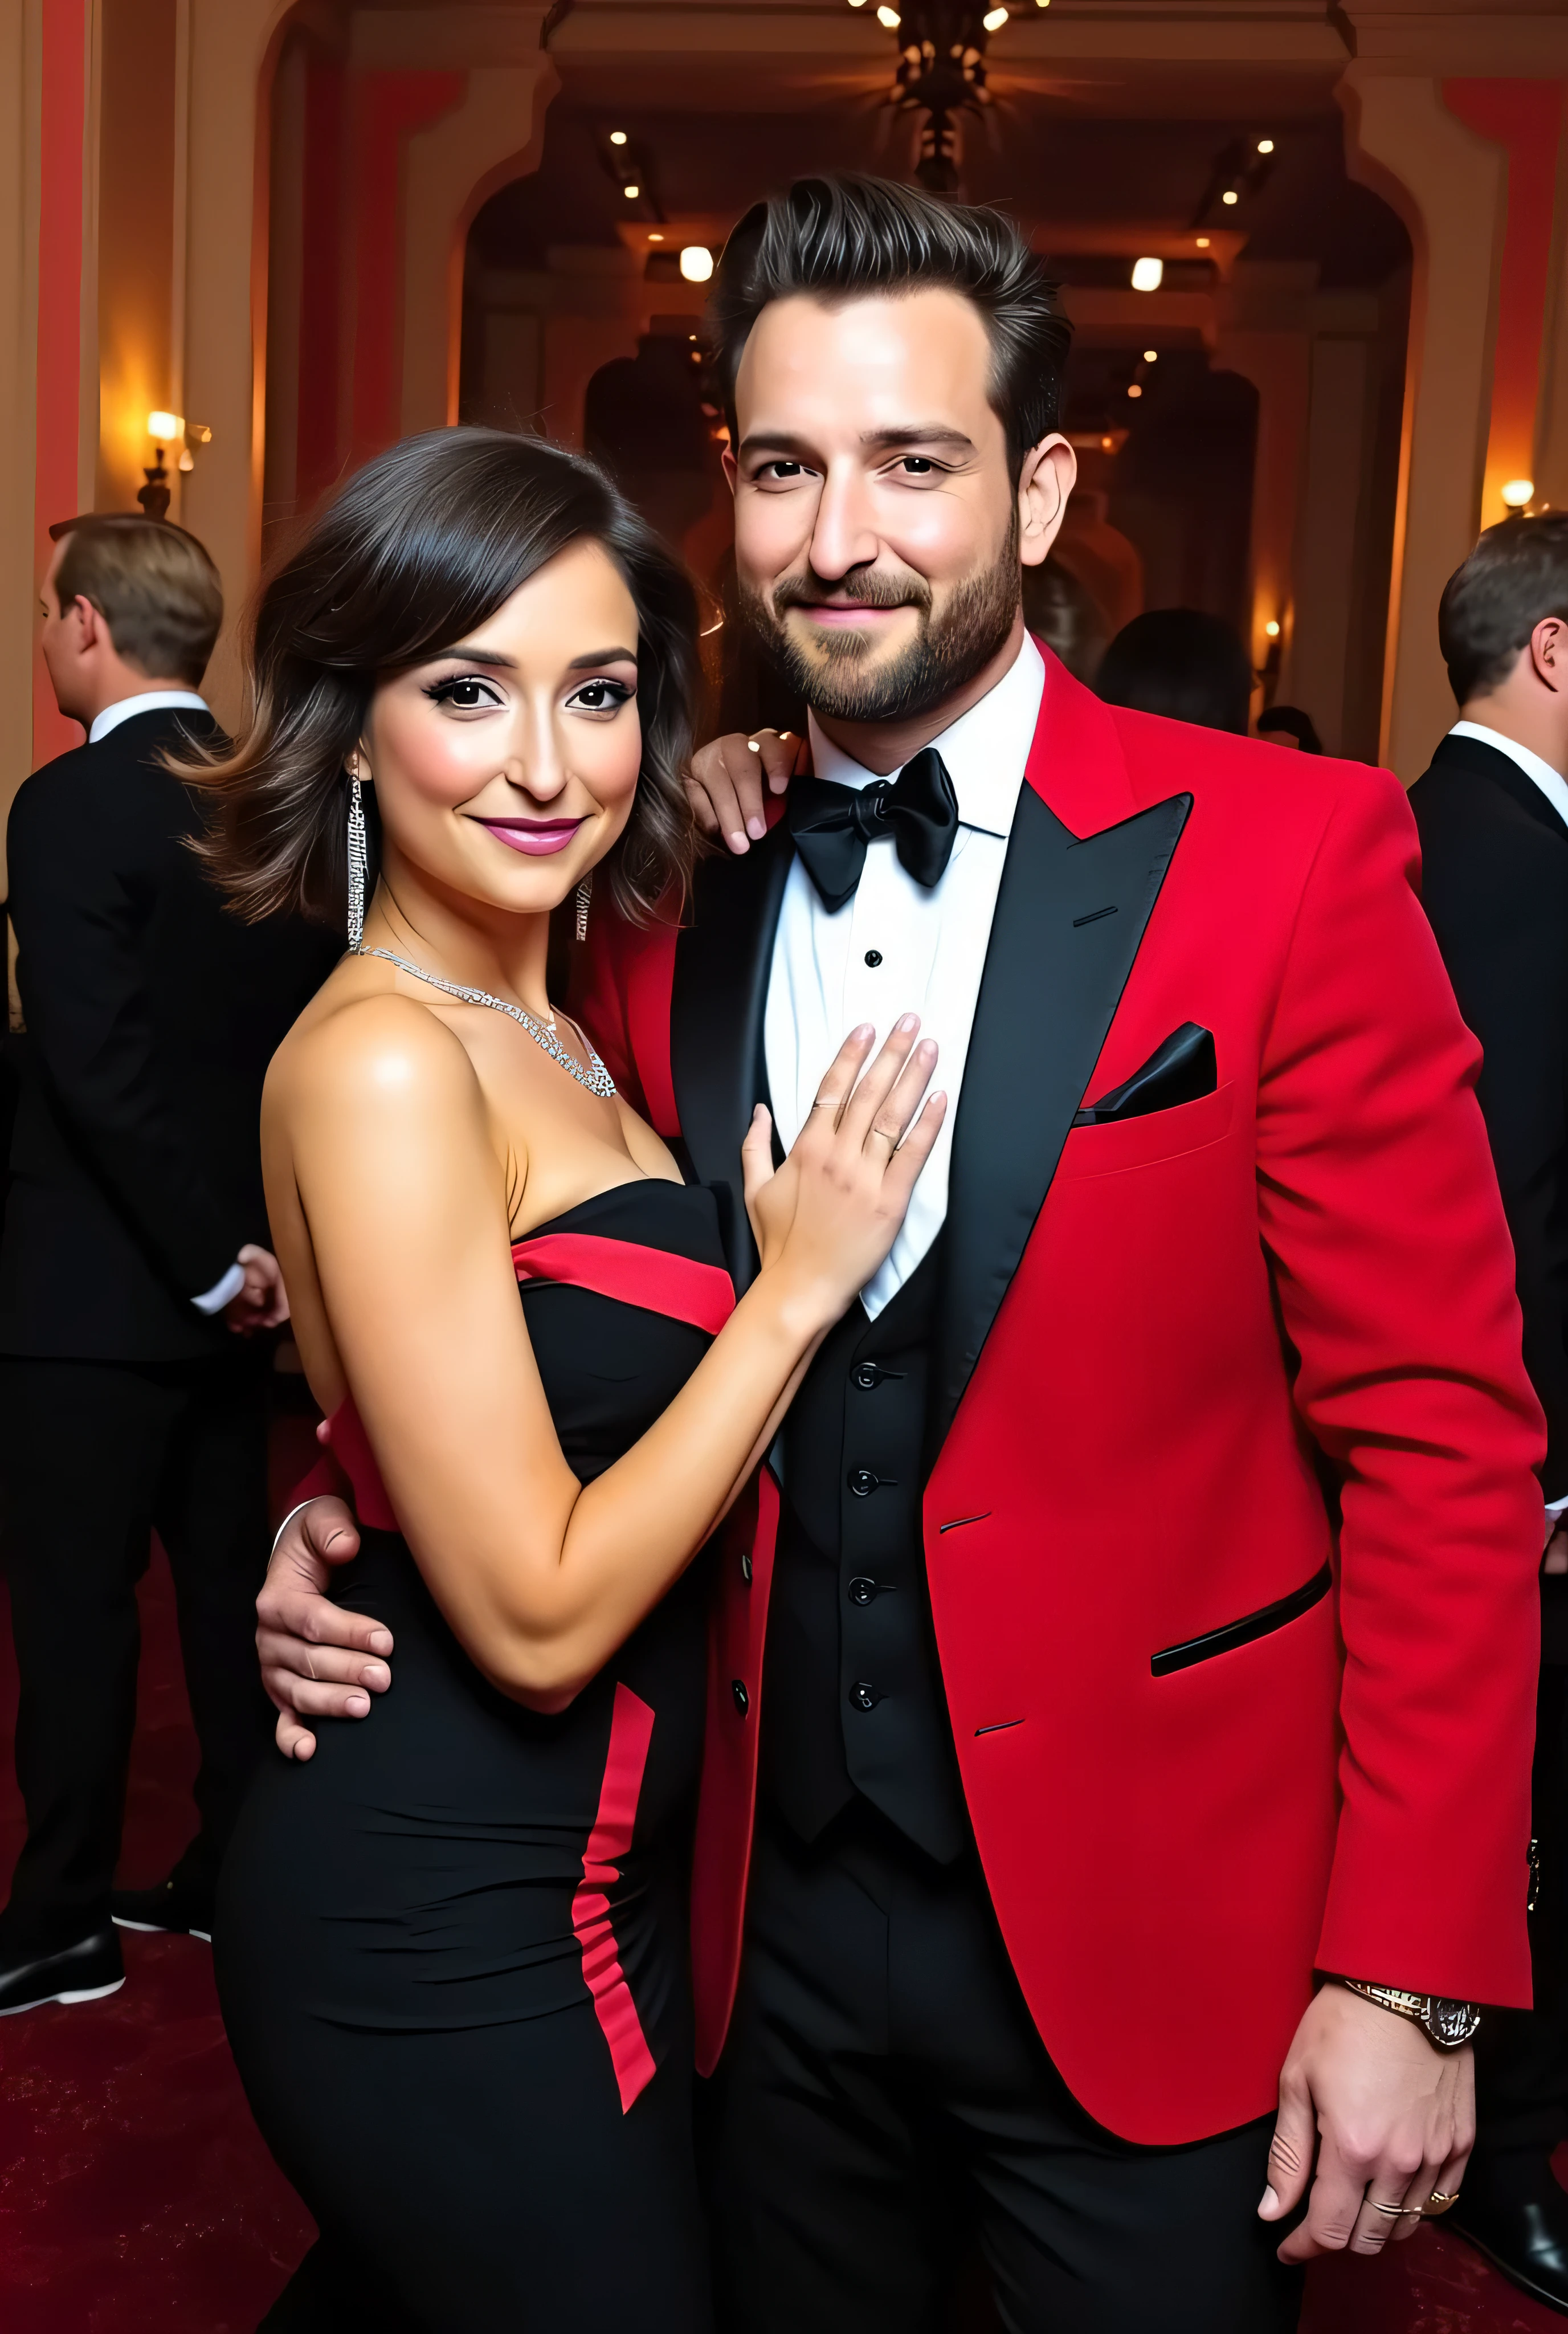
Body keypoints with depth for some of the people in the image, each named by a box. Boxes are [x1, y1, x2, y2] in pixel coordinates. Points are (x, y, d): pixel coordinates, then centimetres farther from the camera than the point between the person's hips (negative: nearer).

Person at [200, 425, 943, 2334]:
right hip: (456, 1941, -9)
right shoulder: (381, 1062, -22)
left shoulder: (532, 1029, 6)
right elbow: (541, 1617, -23)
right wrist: (797, 1287, -19)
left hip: (576, 1877, 9)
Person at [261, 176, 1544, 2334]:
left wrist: (1410, 1980, -12)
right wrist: (363, 1503, -7)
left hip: (1146, 1938, -3)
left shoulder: (1285, 856, -12)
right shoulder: (660, 898, 0)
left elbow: (1439, 1438, -11)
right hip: (770, 1915, 4)